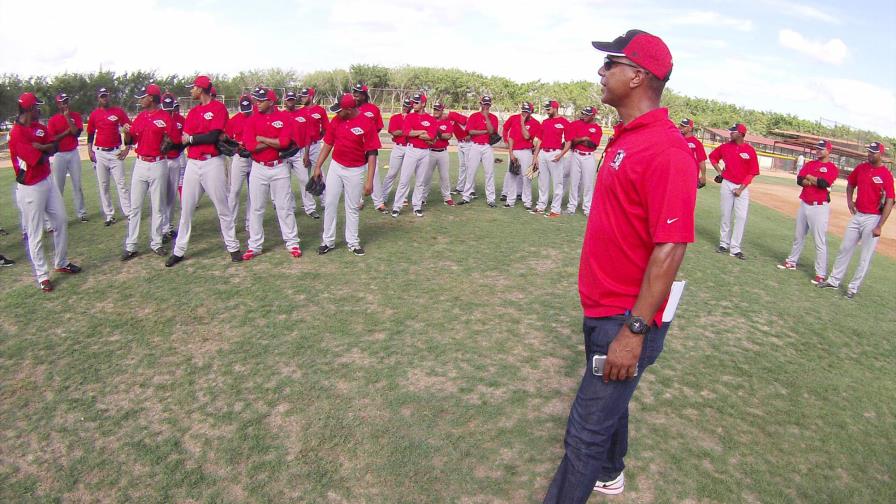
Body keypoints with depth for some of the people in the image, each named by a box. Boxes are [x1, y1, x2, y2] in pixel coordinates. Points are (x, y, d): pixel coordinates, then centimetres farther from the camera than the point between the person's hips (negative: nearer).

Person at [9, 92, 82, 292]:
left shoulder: (40, 127, 7)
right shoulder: (17, 133, -19)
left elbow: (52, 148, -1)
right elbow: (38, 159, -21)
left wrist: (39, 147, -18)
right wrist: (45, 149, -3)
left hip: (48, 181, 9)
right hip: (30, 188, -8)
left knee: (61, 222, 17)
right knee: (35, 233, 1)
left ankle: (62, 263, 33)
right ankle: (42, 275, 11)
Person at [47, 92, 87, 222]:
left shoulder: (76, 116, 4)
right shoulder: (52, 120, -1)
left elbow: (76, 132, -12)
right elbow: (52, 139, -9)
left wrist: (67, 117, -11)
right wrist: (67, 131, -13)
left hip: (73, 153, 1)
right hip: (59, 155, -1)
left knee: (77, 184, 8)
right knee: (58, 186, 2)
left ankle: (81, 212, 14)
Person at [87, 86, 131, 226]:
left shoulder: (118, 112, 2)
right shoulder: (94, 114, 7)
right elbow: (90, 134, 14)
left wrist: (127, 149, -4)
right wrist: (90, 151, 5)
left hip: (116, 152, -2)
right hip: (99, 153, 2)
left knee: (121, 184, -4)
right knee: (103, 185, 5)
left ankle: (129, 214, -4)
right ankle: (109, 215, 10)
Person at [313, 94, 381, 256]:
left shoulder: (367, 124, -15)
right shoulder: (336, 121, -1)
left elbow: (372, 153, -15)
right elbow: (328, 144, 8)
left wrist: (369, 181, -19)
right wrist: (318, 166, 6)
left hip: (355, 171, -4)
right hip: (335, 167, 4)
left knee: (352, 207, 8)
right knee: (330, 204, 6)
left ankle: (352, 241, 22)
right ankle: (328, 241, 17)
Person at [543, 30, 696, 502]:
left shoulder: (666, 150, -22)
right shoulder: (623, 137, 9)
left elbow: (670, 249, -25)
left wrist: (635, 331, -24)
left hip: (626, 320, -10)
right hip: (601, 307, 10)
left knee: (587, 431, 1)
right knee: (608, 402, 28)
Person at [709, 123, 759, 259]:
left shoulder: (750, 150, -7)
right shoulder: (725, 146, 0)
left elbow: (752, 172, -6)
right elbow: (712, 156, 18)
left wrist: (741, 188, -12)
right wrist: (719, 172, 8)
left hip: (743, 187, -2)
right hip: (727, 184, 2)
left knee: (741, 217, -7)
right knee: (726, 215, 7)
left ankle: (735, 248, -3)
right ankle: (724, 244, 17)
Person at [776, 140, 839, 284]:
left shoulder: (832, 167, -5)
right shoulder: (809, 164, 12)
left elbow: (824, 183, -21)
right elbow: (799, 180, 0)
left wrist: (810, 177, -5)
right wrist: (816, 181, -15)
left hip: (820, 207, -6)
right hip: (804, 204, 7)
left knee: (820, 242, -7)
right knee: (798, 236, 18)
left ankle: (820, 274, -5)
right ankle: (792, 261, 32)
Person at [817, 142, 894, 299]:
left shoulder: (886, 175, -12)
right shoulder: (861, 168, 4)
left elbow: (889, 202, -15)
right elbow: (850, 184, 24)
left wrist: (879, 226, -19)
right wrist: (849, 200, 6)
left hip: (873, 219, -6)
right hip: (857, 215, 6)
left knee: (866, 256, 2)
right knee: (845, 248, 12)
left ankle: (854, 287, 11)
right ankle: (834, 280, 21)